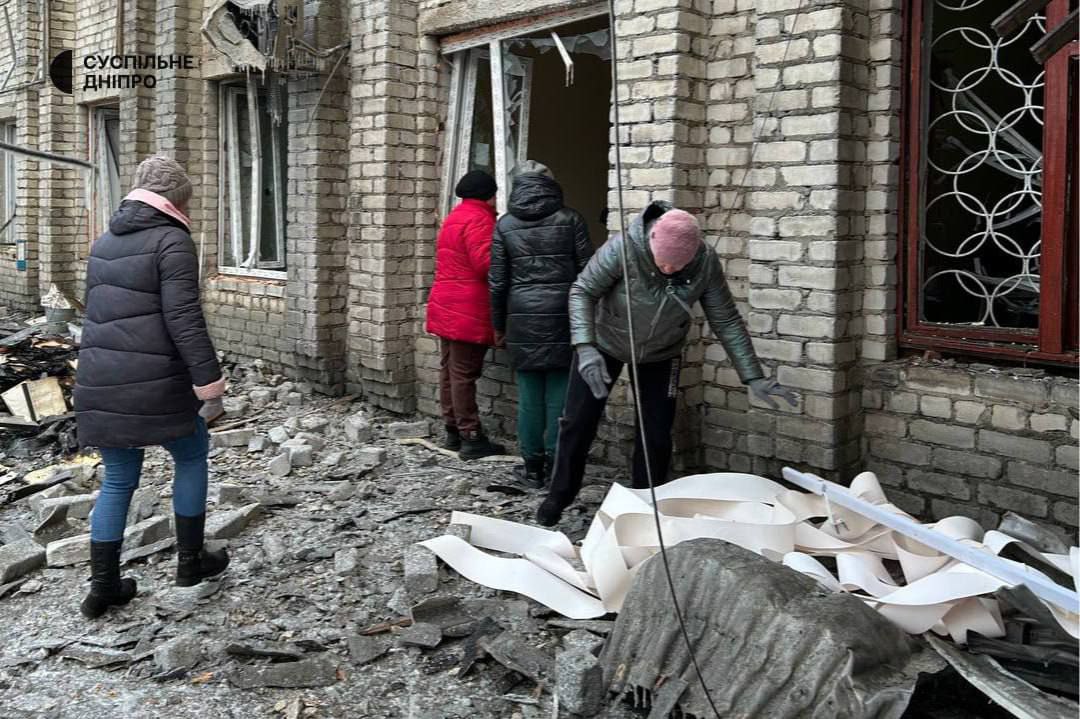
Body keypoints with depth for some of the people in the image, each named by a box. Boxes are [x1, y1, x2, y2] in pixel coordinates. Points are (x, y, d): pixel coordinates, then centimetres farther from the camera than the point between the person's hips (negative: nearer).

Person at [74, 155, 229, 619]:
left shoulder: (105, 241, 17)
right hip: (154, 382, -7)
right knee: (191, 457, 16)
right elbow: (183, 317, -18)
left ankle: (103, 586, 17)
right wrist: (208, 380, -17)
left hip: (99, 381, 7)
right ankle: (190, 560, 23)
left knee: (117, 480, 16)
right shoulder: (171, 240, -9)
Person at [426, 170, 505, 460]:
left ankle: (453, 433, 19)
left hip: (447, 308, 10)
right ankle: (472, 439, -5)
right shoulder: (478, 219, -13)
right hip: (469, 312, -10)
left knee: (450, 371, 12)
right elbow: (486, 263, -21)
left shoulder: (454, 217, 19)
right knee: (464, 375, -8)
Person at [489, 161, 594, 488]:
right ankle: (556, 465, 8)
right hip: (563, 316, -1)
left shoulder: (505, 224, 5)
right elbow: (586, 271, -1)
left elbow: (497, 281, 5)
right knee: (559, 394, 4)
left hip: (523, 318, 1)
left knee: (530, 396, 6)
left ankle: (533, 468, 13)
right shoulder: (570, 219, 2)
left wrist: (498, 325, 14)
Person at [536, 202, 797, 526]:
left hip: (660, 354, 2)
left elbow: (726, 321, -16)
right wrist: (585, 348, -38)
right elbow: (582, 292, -25)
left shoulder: (706, 263, -25)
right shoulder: (622, 248, -34)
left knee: (656, 434, 2)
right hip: (605, 344, -1)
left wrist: (753, 377, -19)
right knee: (578, 422, 4)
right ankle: (559, 496, 25)